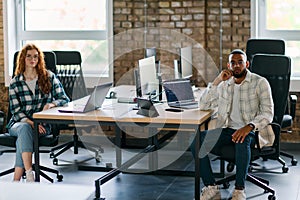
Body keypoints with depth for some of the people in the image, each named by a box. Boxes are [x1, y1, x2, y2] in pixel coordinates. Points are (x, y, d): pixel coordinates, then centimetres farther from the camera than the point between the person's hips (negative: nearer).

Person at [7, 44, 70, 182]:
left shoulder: (49, 77, 6)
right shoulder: (15, 83, 5)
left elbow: (64, 99, 5)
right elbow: (16, 111, 0)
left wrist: (52, 104, -18)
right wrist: (31, 122, -19)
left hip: (43, 124, 0)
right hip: (19, 123, 0)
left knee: (22, 139, -33)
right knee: (25, 129, -37)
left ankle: (16, 179, -35)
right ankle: (29, 175, -45)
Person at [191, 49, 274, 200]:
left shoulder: (260, 83, -1)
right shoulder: (224, 85, 14)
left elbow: (267, 113, -10)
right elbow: (203, 105, 7)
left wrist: (249, 126, -29)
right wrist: (217, 81, -4)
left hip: (250, 131, -5)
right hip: (227, 129, 5)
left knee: (242, 140, -41)